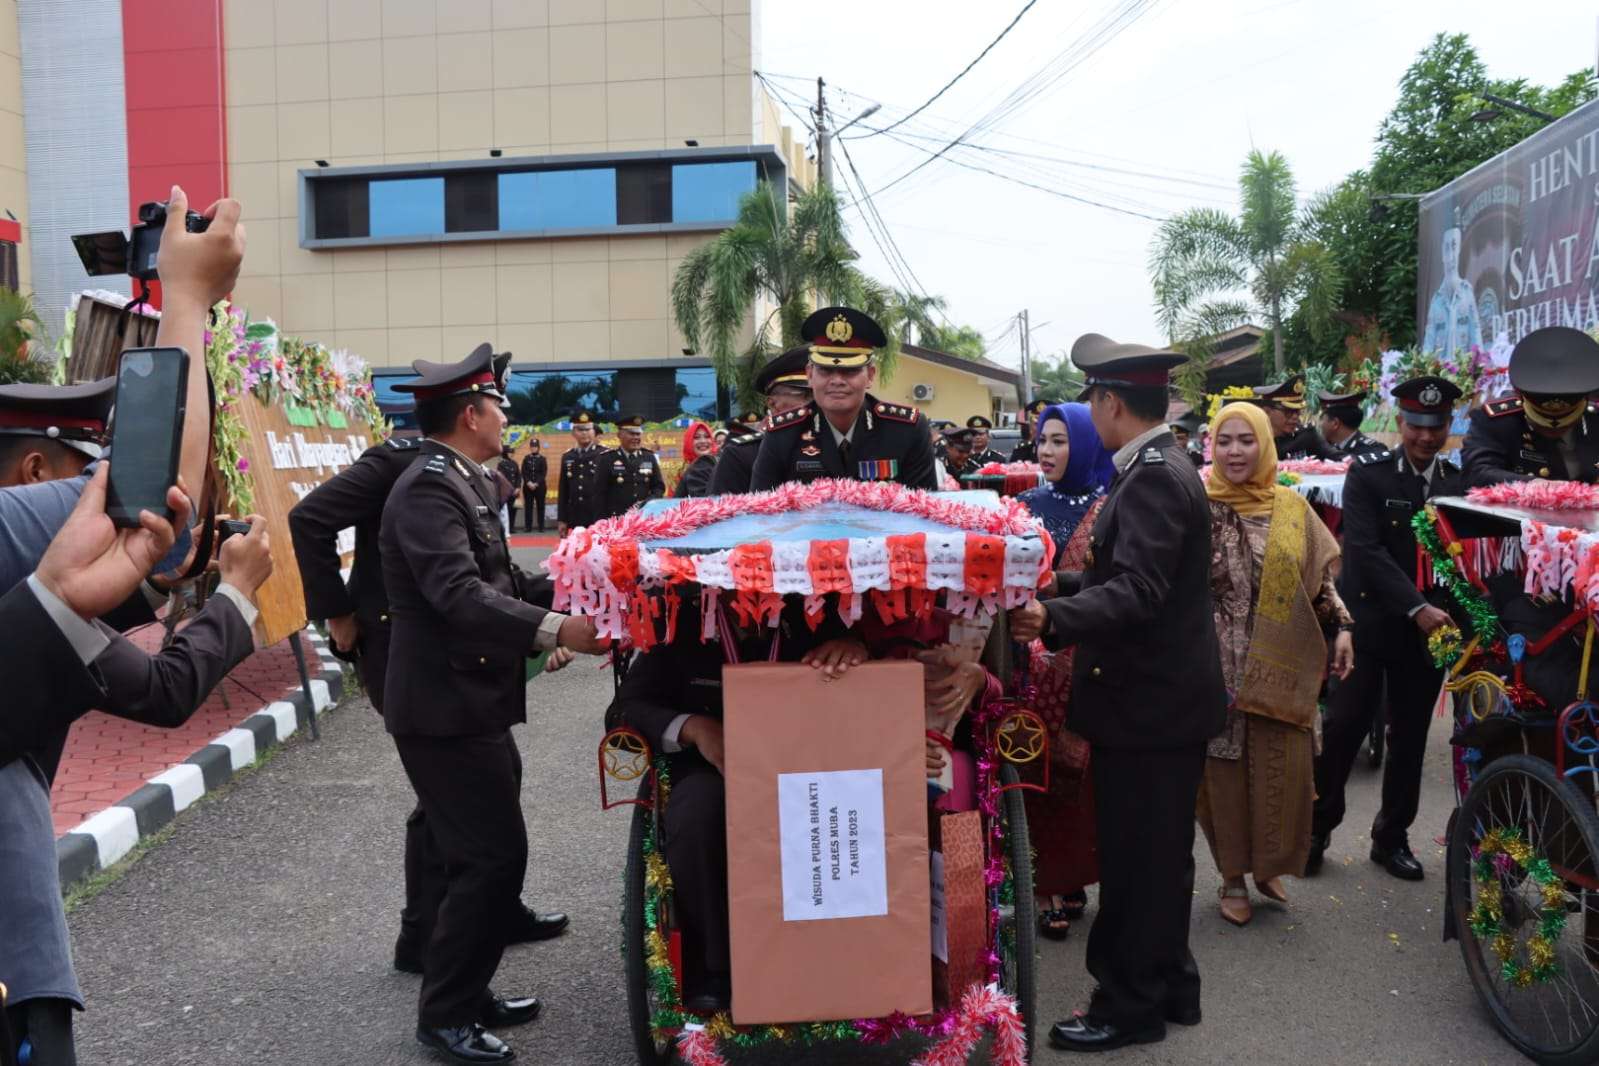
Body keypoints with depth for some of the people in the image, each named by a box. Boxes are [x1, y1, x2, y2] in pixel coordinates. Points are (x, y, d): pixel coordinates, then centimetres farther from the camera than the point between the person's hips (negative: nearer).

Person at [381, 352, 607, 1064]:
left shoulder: (464, 482, 13)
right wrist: (556, 630, -39)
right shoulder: (429, 488, -18)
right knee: (494, 855, -4)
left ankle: (465, 992, 32)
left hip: (470, 701, 10)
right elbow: (460, 594, -30)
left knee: (482, 857, 18)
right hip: (445, 706, -10)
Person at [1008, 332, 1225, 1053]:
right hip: (1166, 693, 10)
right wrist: (1053, 589, 22)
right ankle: (1168, 984, 33)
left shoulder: (1153, 477, -20)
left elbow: (1136, 591, -31)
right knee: (1158, 852, 20)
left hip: (1149, 700, -10)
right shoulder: (1161, 468, 12)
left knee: (1135, 857, 2)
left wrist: (1052, 618, -42)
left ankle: (1131, 1004, 16)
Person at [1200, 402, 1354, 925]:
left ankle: (1269, 866, 27)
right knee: (1225, 769, 4)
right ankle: (1233, 878, 21)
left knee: (1284, 768, 4)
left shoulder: (1292, 507, 5)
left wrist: (1341, 627, 3)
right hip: (1219, 664, -2)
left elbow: (1320, 576, 11)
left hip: (1281, 665, 2)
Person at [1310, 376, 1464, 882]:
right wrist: (1416, 606, -24)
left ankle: (1392, 836, 24)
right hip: (1368, 622, -3)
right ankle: (1315, 828, 14)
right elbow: (1364, 549, -16)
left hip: (1429, 628, 4)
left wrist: (1448, 614, -11)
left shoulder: (1459, 483, 5)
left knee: (1410, 736, 10)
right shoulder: (1367, 473, -6)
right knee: (1343, 726, -2)